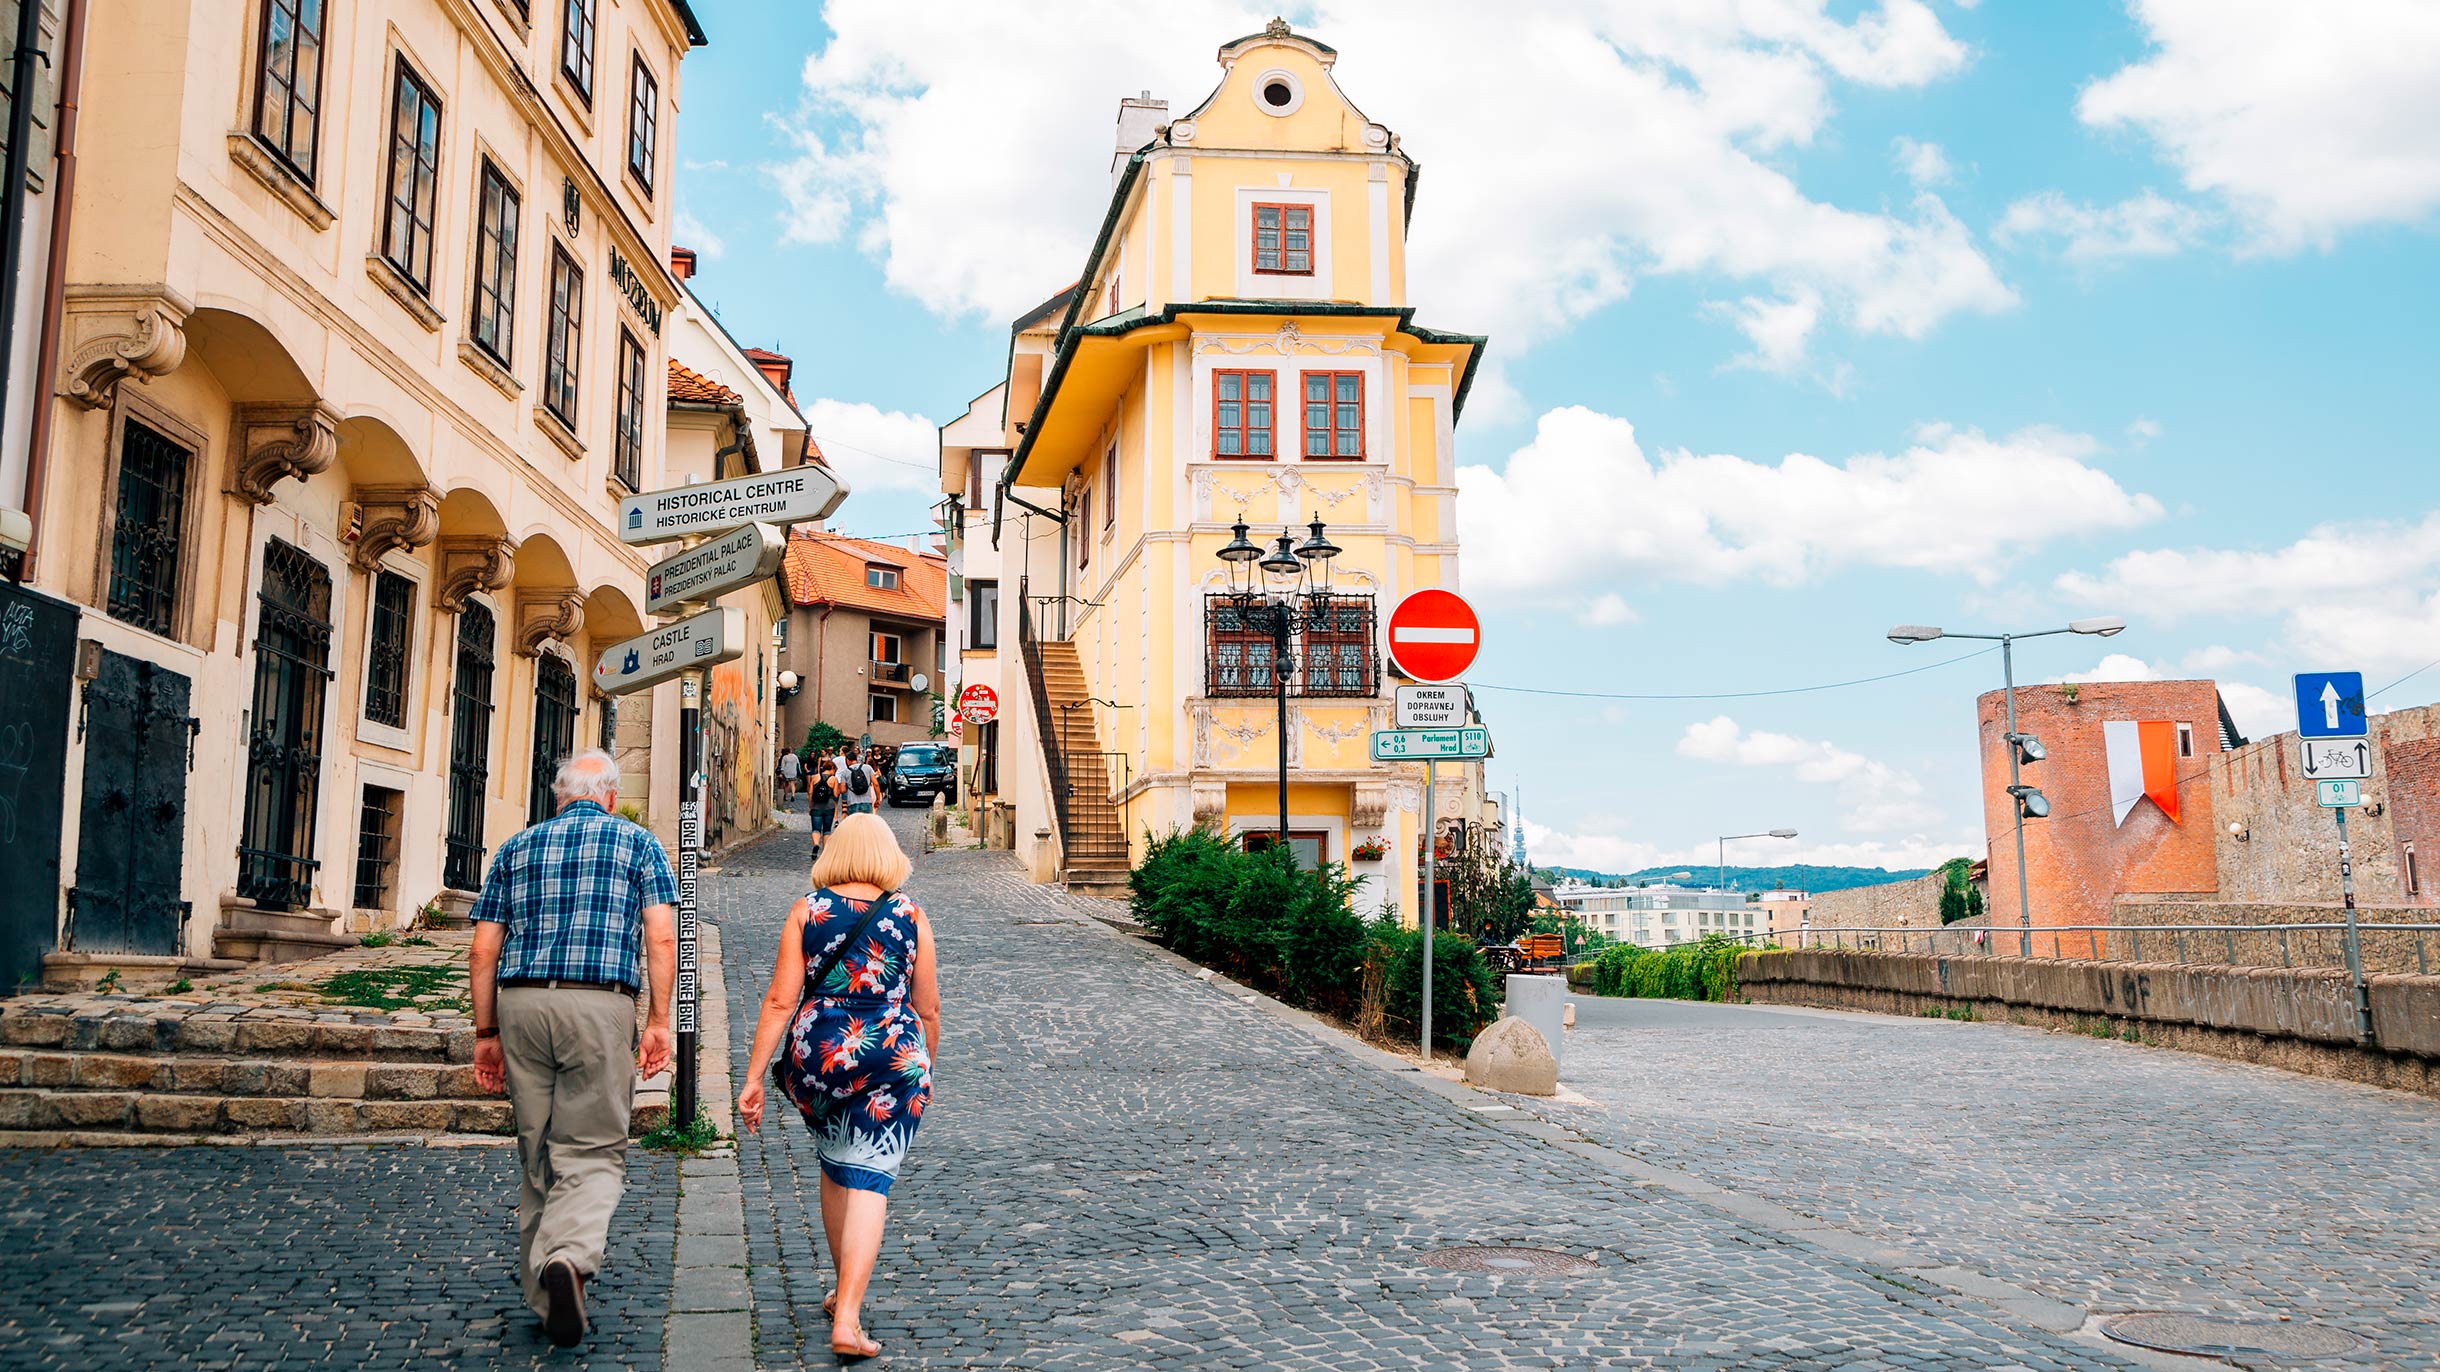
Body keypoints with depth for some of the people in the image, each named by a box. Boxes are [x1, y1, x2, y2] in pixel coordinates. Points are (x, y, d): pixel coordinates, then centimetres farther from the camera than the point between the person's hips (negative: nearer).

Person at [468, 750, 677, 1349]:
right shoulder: (637, 843, 8)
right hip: (599, 1005, -3)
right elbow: (661, 939, -3)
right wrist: (659, 1022, -1)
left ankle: (545, 1299, 18)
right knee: (593, 1153, 0)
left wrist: (486, 1034, 15)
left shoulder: (516, 848, 16)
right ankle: (569, 1256, -26)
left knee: (538, 1157, 12)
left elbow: (483, 952, 11)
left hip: (521, 1005, 3)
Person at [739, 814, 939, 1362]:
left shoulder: (806, 910, 0)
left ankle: (844, 1290, 36)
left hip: (816, 1055, 2)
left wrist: (753, 1077, -1)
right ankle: (847, 1318, -11)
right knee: (869, 1181, 0)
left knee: (833, 1167, 23)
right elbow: (928, 1011, 4)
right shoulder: (910, 915, 0)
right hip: (892, 1060, -2)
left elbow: (780, 1001, -5)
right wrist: (925, 1071, 20)